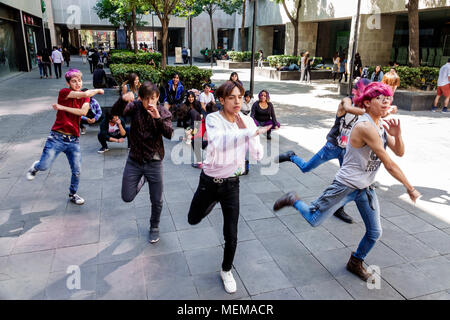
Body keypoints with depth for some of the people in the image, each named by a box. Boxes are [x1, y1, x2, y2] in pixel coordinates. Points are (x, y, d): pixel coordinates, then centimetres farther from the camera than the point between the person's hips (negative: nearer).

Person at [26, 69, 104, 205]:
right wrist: (97, 90, -4)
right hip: (57, 137, -3)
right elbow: (85, 94, -20)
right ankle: (35, 167, 34)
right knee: (44, 166, -5)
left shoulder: (86, 98, 7)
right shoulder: (64, 92, -5)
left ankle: (73, 194, 28)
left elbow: (83, 111, -14)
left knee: (77, 171, 4)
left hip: (74, 140, 4)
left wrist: (63, 108, -15)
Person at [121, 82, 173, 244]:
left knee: (157, 201, 8)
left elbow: (169, 134, -18)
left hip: (154, 162, 0)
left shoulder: (164, 112, -4)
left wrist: (158, 118, -30)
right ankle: (142, 179, 40)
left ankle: (154, 227, 36)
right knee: (127, 198, 9)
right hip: (134, 161, 1)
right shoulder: (135, 107, -6)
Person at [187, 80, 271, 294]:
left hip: (231, 183, 1)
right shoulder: (213, 119, -17)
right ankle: (214, 201, 53)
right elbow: (220, 142, -40)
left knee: (231, 236, 3)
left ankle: (226, 271, 31)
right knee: (193, 220, 22)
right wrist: (252, 133, -46)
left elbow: (258, 156, -14)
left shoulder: (247, 121, -7)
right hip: (209, 180, 0)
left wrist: (246, 129, -23)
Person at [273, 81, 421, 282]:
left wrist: (397, 135, -17)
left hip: (366, 188, 8)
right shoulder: (365, 127, -25)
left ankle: (355, 263, 34)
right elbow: (388, 163, -22)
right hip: (346, 186, -8)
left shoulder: (382, 125, 5)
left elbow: (400, 152, 4)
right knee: (314, 220, -1)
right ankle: (293, 200, 26)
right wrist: (410, 188, -13)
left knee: (374, 233, 11)